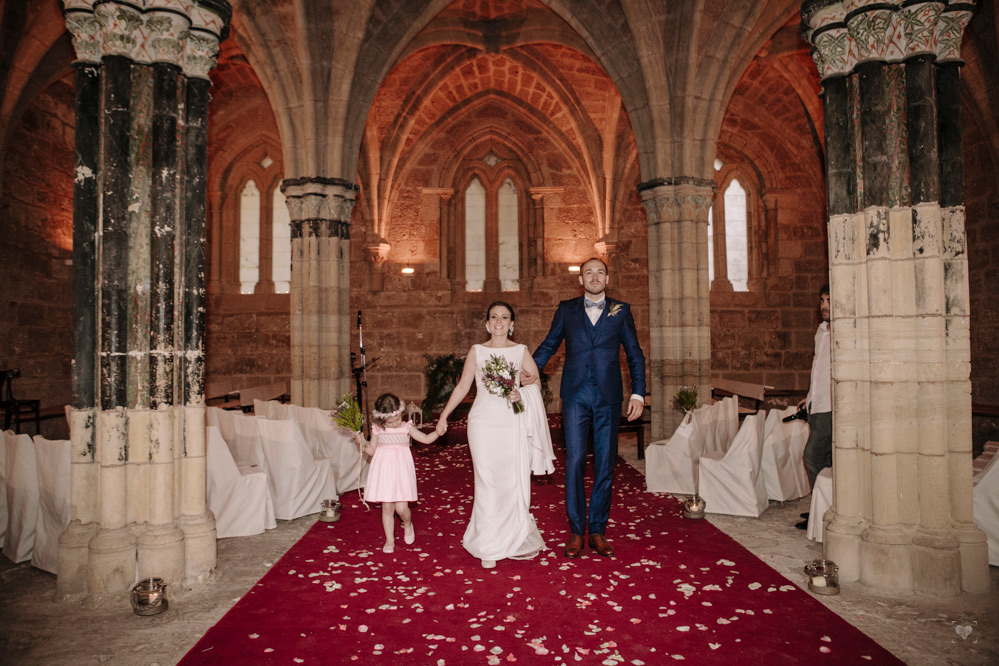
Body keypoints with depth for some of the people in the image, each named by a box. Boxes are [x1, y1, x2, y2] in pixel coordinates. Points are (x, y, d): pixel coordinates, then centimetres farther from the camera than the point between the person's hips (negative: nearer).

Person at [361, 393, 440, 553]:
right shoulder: (377, 430, 1)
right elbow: (372, 451, 10)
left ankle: (408, 525, 28)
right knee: (387, 508, 4)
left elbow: (426, 439, 3)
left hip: (401, 470, -1)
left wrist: (438, 432, -13)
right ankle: (389, 540, 19)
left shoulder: (407, 427, 0)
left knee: (401, 508, -7)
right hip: (384, 470, 1)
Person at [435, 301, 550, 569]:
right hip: (484, 423, 0)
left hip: (513, 424, 0)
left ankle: (518, 540, 18)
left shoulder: (521, 351, 8)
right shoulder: (476, 351, 9)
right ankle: (489, 547, 7)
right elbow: (463, 387, 10)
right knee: (487, 482, -2)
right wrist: (444, 415, 8)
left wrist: (522, 394, -11)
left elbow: (537, 384, 9)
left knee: (515, 481, 0)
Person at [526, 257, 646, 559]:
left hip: (609, 398, 1)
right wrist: (530, 370, -2)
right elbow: (549, 345, 13)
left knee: (605, 466, 5)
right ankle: (576, 531, 7)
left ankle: (598, 531, 16)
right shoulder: (566, 309, 10)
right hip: (576, 395, 0)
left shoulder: (621, 311, 9)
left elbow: (635, 355, 9)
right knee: (574, 461, -5)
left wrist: (638, 393, 0)